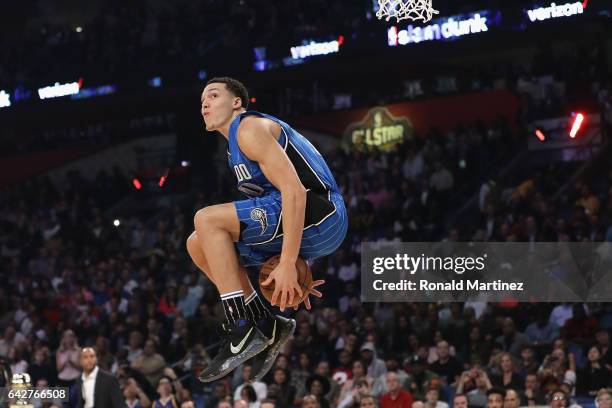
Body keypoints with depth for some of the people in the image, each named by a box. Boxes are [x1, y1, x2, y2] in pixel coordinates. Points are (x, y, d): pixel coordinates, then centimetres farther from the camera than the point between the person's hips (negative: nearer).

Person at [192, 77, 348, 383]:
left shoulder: (250, 128, -7)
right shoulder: (237, 146, 24)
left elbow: (295, 191, -20)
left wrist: (287, 266, -24)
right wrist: (293, 275, 18)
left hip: (320, 215, -10)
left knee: (208, 220, -19)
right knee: (198, 245, 9)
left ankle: (243, 330, -21)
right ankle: (266, 324, 4)